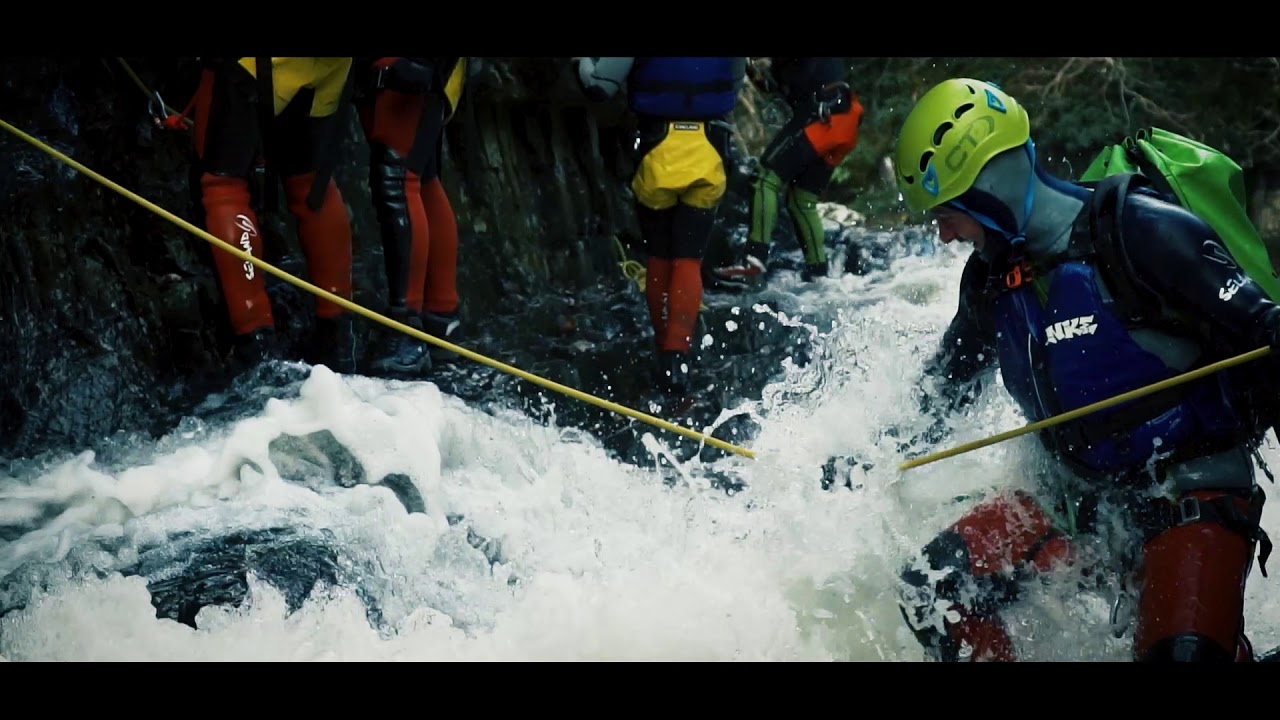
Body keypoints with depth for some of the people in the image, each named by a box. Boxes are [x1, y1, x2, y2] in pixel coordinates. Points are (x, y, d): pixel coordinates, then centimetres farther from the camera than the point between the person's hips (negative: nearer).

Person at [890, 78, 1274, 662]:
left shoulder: (1137, 230, -16)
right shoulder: (990, 277, 5)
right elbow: (943, 383, 22)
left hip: (1191, 489, -6)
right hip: (1076, 498, 6)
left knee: (1185, 652, -29)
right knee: (931, 591, -8)